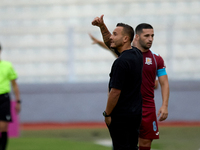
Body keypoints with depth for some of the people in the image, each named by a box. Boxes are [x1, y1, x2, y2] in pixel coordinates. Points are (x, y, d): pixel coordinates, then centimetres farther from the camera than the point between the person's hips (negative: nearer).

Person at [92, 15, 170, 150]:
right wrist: (102, 26, -34)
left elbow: (164, 83, 4)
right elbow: (109, 41, -14)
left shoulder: (157, 59, 5)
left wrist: (165, 105, -9)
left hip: (147, 107, 2)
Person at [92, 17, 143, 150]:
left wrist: (107, 114, -12)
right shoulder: (137, 54, 6)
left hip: (121, 116, -9)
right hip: (136, 113, 9)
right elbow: (111, 43, 22)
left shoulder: (121, 62, -21)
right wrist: (102, 26, 15)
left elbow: (115, 92, -21)